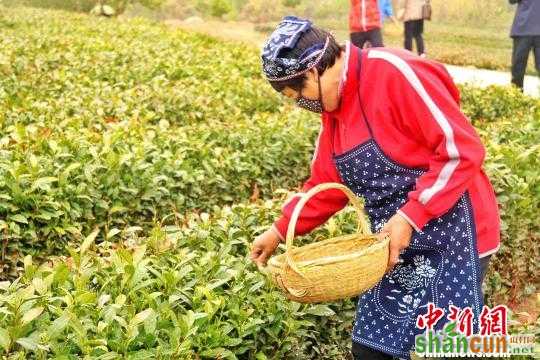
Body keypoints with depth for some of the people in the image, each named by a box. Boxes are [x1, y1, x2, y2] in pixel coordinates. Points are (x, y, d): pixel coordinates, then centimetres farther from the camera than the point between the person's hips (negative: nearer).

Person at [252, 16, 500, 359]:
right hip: (394, 244, 9)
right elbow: (327, 185, 17)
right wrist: (280, 231, 9)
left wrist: (409, 217, -22)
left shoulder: (393, 73, -19)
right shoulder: (334, 108, 8)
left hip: (450, 237, -8)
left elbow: (462, 149, -22)